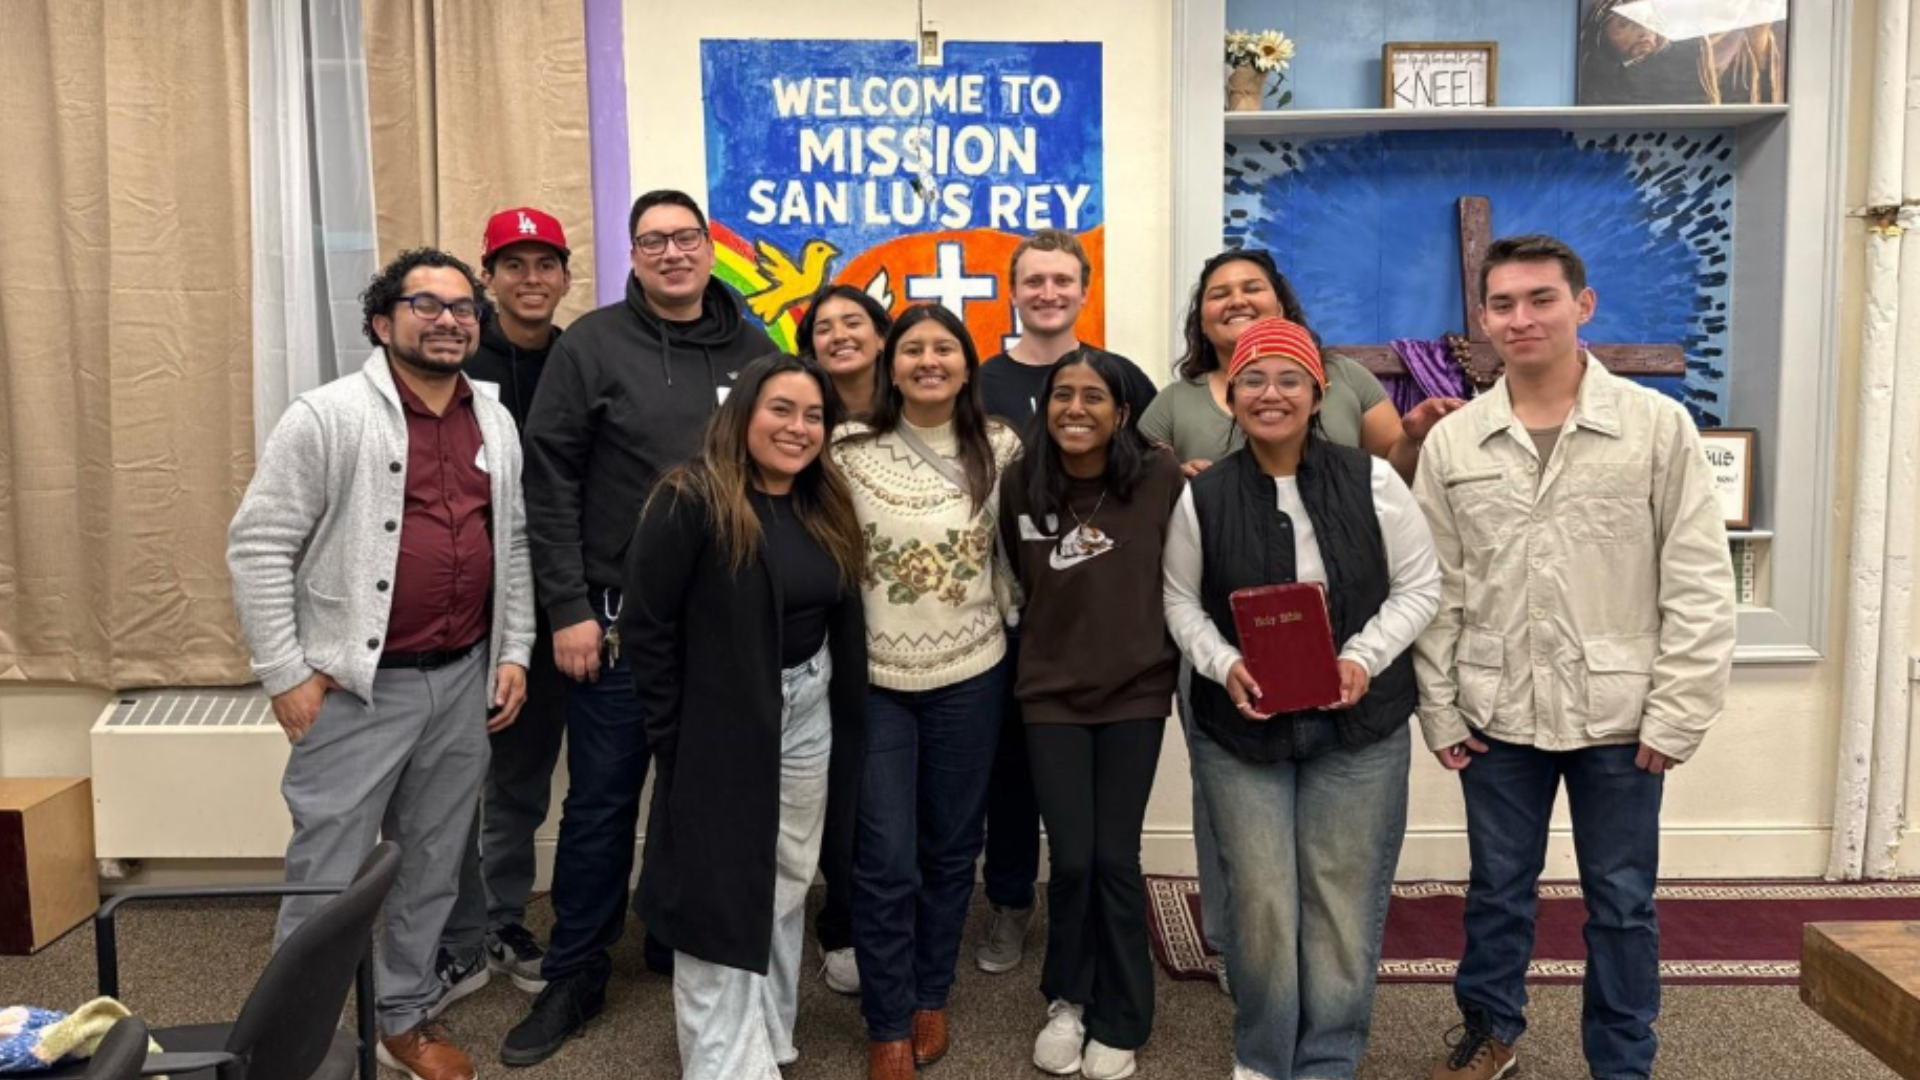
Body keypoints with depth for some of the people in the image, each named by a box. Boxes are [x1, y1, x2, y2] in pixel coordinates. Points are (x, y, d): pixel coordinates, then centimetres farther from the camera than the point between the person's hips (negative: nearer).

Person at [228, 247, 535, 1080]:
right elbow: (258, 548, -10)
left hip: (463, 682, 5)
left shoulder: (496, 424, 8)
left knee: (432, 865, 16)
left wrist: (513, 653, 8)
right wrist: (286, 674, -12)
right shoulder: (326, 417, -9)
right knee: (327, 876, 3)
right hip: (356, 686, -5)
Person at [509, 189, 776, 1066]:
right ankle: (574, 976, 21)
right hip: (620, 616, -3)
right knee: (601, 802, 5)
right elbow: (550, 483, -6)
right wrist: (568, 608, -11)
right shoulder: (592, 346, -3)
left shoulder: (753, 353, 6)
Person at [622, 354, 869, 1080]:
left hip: (808, 720, 6)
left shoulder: (827, 510, 7)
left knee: (786, 890, 16)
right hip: (719, 728, -6)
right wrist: (672, 737, -14)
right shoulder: (690, 501, -13)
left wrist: (850, 735, 7)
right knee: (721, 898, 4)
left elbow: (845, 625, 10)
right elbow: (646, 626, -14)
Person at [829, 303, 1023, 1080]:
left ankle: (931, 996, 33)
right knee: (885, 861, 0)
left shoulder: (1000, 449, 0)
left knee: (950, 847, 14)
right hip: (875, 679, -1)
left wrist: (1016, 623, 5)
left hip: (969, 678, 2)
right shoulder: (851, 454, -3)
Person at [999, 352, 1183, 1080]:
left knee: (1115, 859, 5)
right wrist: (1041, 644, 8)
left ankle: (1119, 1021, 26)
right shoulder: (1020, 485, -5)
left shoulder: (1162, 479, -12)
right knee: (1071, 859, 2)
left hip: (1136, 692, -1)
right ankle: (1067, 999, 29)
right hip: (1050, 694, 1)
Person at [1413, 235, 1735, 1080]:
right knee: (1498, 885, 16)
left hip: (1619, 714, -1)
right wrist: (1439, 709, 2)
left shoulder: (1658, 425, -4)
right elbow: (1436, 589, 4)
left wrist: (1677, 714, -8)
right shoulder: (1451, 443, 1)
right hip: (1496, 713, 2)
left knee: (1622, 899, 12)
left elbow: (1700, 586, -5)